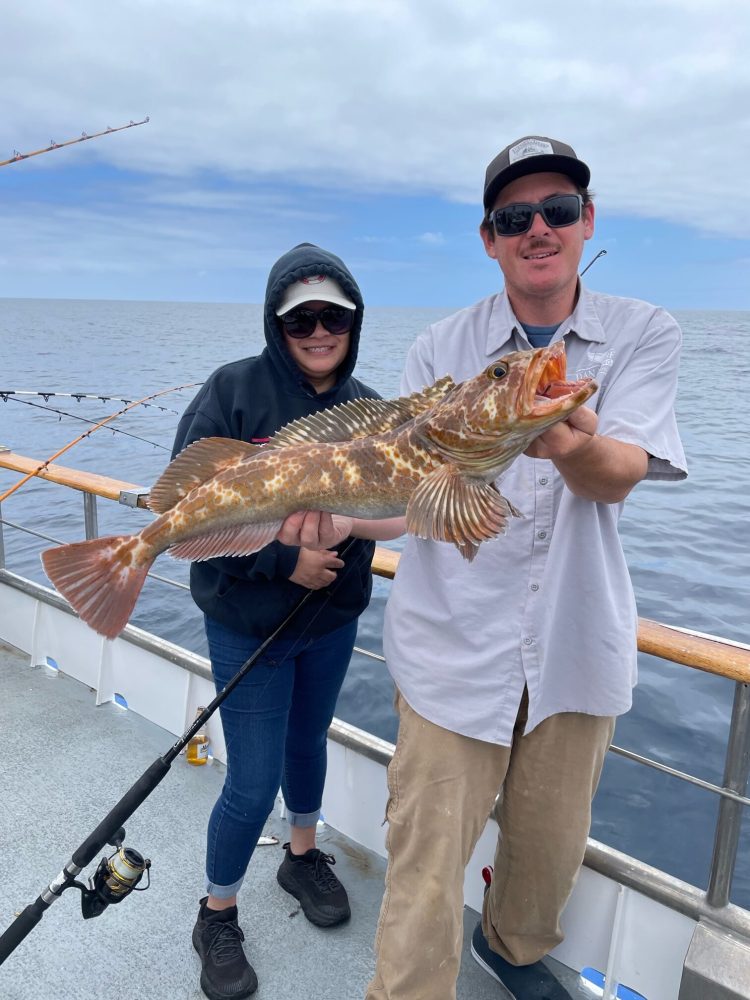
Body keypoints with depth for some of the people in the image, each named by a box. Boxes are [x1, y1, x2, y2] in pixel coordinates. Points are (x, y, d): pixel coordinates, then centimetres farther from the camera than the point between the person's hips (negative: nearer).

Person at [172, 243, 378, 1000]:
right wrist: (283, 559, -23)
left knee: (308, 743, 24)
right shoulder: (234, 391, -16)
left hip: (334, 617, 5)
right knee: (254, 782, 4)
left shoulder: (367, 408, -3)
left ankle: (303, 856, 51)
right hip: (248, 621, -4)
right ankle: (216, 917, 32)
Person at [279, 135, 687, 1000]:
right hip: (455, 644, -1)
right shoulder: (440, 349, -1)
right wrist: (339, 514, -29)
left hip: (576, 645, 2)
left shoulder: (643, 335, -1)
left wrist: (573, 446, -41)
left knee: (552, 845, 22)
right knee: (426, 864, 4)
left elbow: (618, 475, -17)